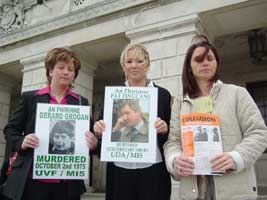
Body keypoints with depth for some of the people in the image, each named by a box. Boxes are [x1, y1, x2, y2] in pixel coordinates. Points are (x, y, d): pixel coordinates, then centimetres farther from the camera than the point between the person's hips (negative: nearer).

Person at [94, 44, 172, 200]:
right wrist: (99, 130, -11)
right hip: (120, 171, 1)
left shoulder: (163, 94, 3)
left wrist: (165, 129, -15)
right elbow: (103, 128, 10)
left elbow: (172, 134, 5)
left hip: (153, 171, -1)